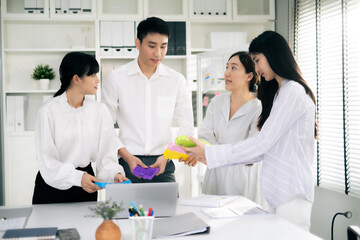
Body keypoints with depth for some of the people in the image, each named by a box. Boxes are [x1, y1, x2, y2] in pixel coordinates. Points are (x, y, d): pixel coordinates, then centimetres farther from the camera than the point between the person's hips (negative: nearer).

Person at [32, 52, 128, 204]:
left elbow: (106, 152, -4)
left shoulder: (99, 110, 0)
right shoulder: (48, 111, -13)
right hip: (53, 187, -3)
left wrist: (115, 173, -24)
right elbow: (47, 160, -17)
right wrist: (78, 177, -31)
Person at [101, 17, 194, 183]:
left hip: (162, 164, 2)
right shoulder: (116, 78, 2)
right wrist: (127, 156, -10)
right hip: (127, 163, -1)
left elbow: (186, 126, 9)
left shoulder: (176, 80, 8)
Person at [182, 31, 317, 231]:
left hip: (292, 192, -9)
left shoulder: (293, 91, -11)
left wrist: (211, 154, -12)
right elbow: (265, 150, 16)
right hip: (281, 191, 9)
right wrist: (211, 157, 10)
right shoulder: (281, 92, 20)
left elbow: (262, 143, -16)